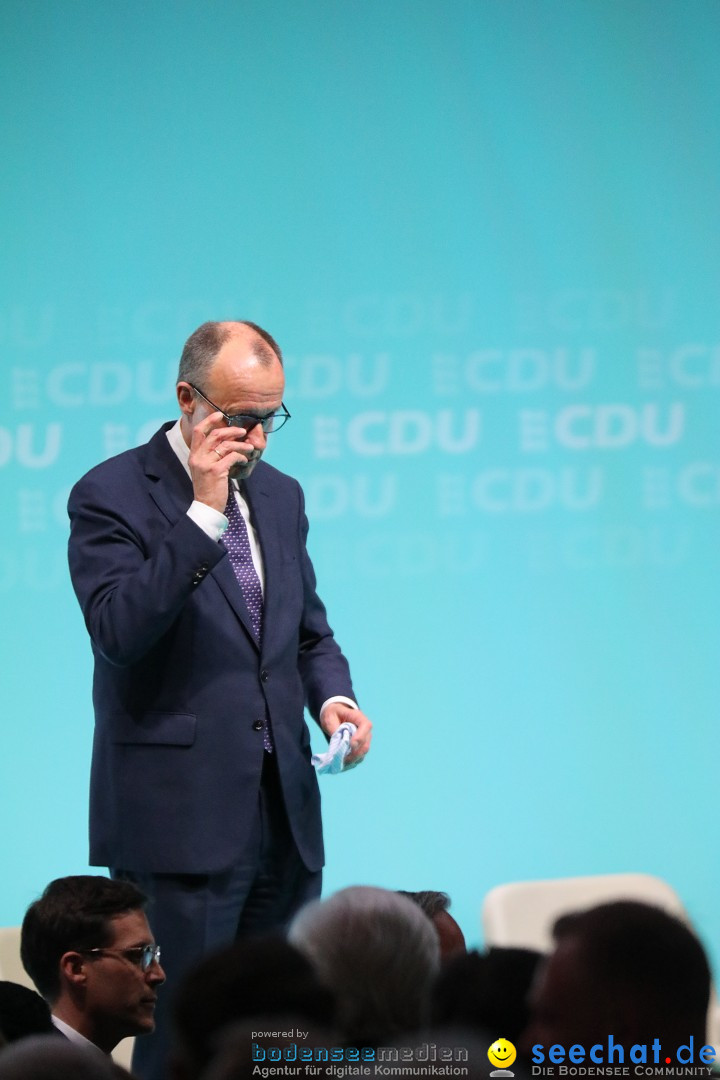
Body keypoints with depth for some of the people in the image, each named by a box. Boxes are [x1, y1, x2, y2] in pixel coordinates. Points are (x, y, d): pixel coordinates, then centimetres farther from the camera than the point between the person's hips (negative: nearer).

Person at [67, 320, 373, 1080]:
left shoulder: (279, 495, 14)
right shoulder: (111, 496, -7)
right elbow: (119, 632, -20)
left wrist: (331, 695, 2)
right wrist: (203, 512, -22)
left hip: (283, 811, 7)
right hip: (180, 815, -7)